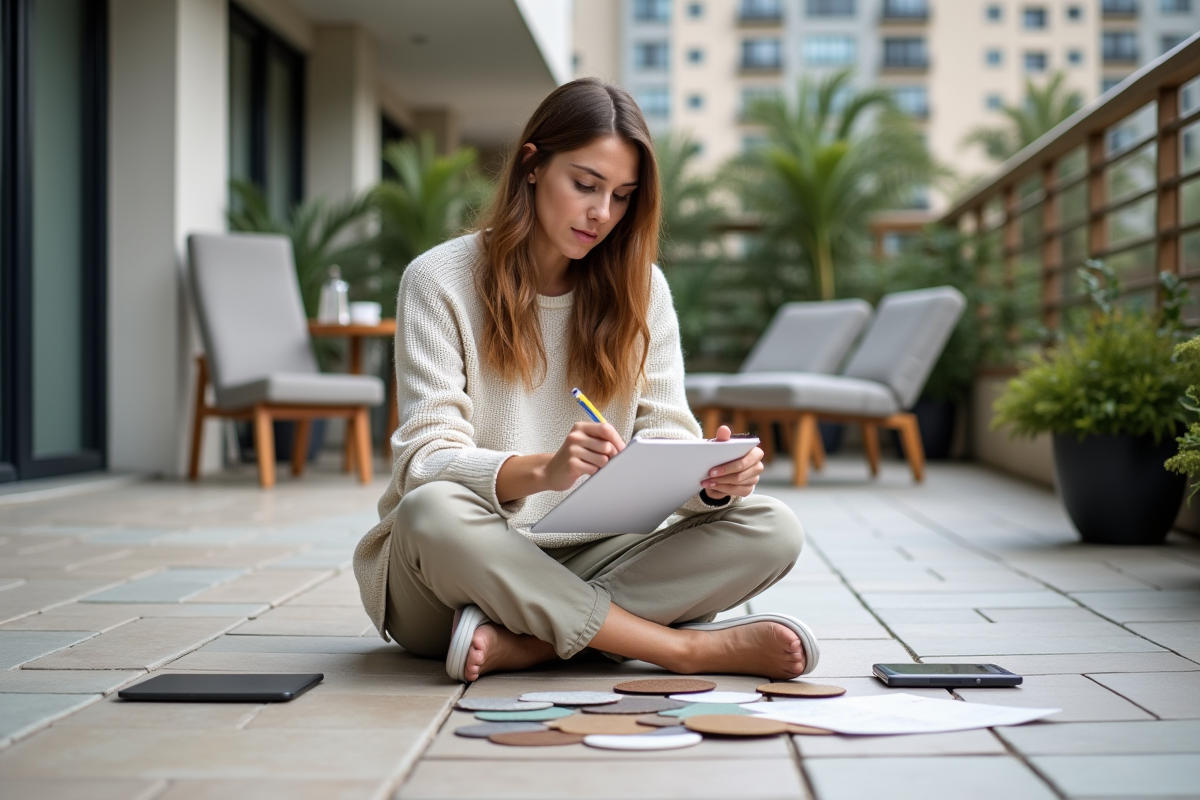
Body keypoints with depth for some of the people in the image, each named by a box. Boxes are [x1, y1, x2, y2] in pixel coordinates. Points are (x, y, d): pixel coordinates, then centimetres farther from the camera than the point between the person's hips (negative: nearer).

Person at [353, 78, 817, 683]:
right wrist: (540, 471, -35)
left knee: (773, 531, -18)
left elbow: (665, 437, 2)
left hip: (588, 562, 4)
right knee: (431, 510, -38)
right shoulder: (438, 281, -4)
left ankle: (521, 644, -29)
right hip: (464, 565, -3)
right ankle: (694, 649, -30)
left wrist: (713, 480, -24)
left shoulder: (640, 288, 9)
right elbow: (427, 461, -14)